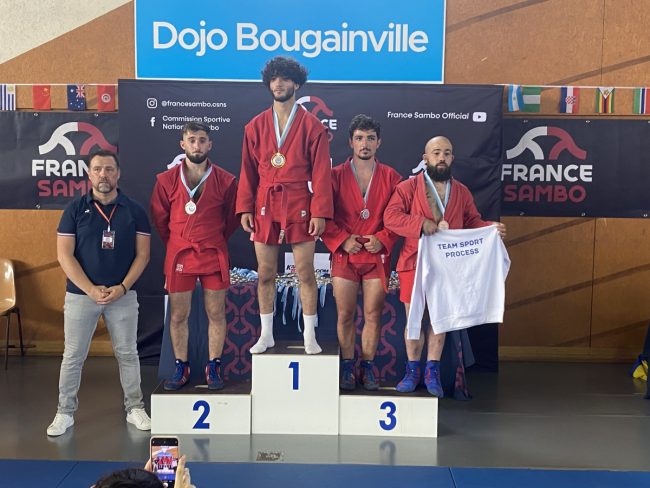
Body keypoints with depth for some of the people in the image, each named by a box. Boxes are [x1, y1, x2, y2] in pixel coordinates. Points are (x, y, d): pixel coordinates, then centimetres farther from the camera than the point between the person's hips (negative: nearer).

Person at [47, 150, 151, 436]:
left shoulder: (134, 210, 2)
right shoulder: (75, 209, 0)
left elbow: (142, 254, 1)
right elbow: (64, 255, -4)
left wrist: (122, 287, -12)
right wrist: (90, 289, -13)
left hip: (122, 295, 0)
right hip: (81, 294, 0)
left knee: (127, 354, 8)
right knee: (73, 356, 6)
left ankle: (134, 408, 21)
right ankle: (65, 412, 18)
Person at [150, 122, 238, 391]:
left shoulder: (226, 181, -2)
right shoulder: (166, 180, 0)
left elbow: (233, 218, 10)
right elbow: (159, 218, 10)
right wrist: (175, 245, 13)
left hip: (214, 256, 0)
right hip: (178, 256, 1)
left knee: (216, 314, 5)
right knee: (178, 316, 6)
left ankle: (213, 368, 17)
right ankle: (181, 368, 19)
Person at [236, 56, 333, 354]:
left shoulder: (312, 126, 1)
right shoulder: (255, 126, 9)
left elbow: (321, 172, -3)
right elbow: (248, 170, 8)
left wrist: (319, 212, -10)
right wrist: (245, 208, 0)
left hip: (299, 208, -2)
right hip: (265, 208, 3)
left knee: (305, 273, 2)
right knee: (265, 274, 8)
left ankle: (309, 336, 13)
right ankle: (266, 335, 20)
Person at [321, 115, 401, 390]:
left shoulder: (391, 178, 6)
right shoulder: (335, 176, 3)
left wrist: (383, 239, -9)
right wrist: (342, 240, -10)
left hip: (377, 255, 1)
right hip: (344, 255, -1)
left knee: (373, 315, 3)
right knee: (344, 315, 1)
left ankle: (368, 368, 15)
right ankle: (347, 368, 13)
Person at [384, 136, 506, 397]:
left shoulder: (461, 192, 12)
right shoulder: (408, 187, 0)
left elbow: (472, 221, 14)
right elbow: (390, 216, -10)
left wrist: (491, 228, -7)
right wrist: (421, 223, -22)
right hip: (414, 263, -2)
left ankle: (432, 371, 19)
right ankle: (412, 370, 20)